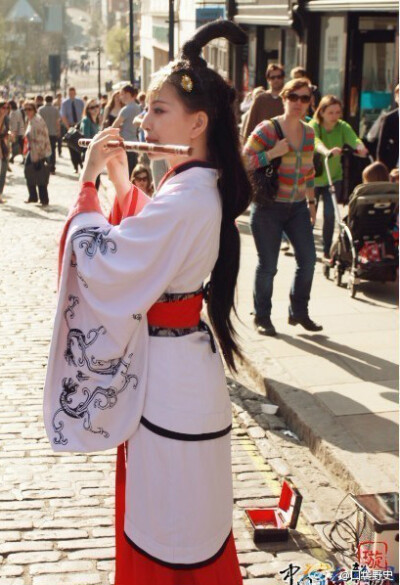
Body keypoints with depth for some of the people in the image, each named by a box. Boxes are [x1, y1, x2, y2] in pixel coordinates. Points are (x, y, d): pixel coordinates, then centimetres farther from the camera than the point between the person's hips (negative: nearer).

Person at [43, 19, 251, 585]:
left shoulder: (185, 199, -26)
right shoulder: (199, 185, 6)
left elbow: (100, 263, -26)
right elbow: (142, 242, 20)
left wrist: (88, 181, -14)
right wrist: (121, 179, 12)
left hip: (171, 375, -10)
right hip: (168, 360, 10)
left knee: (172, 533, 7)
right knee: (176, 518, 25)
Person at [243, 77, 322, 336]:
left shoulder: (308, 132, 8)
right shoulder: (267, 129, -11)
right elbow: (243, 162, -14)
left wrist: (311, 201, 17)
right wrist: (272, 153, -23)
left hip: (298, 207, 6)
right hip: (268, 208, -5)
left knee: (308, 259, 2)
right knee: (268, 266, 0)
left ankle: (299, 312, 21)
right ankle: (262, 317, 18)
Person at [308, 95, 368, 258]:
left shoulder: (342, 126, -8)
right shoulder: (313, 126, -17)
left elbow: (353, 138, -27)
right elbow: (316, 141, -39)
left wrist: (360, 147, -51)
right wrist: (327, 151, -61)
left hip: (334, 178, 2)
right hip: (313, 177, -2)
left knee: (330, 214, -3)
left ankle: (327, 251, 11)